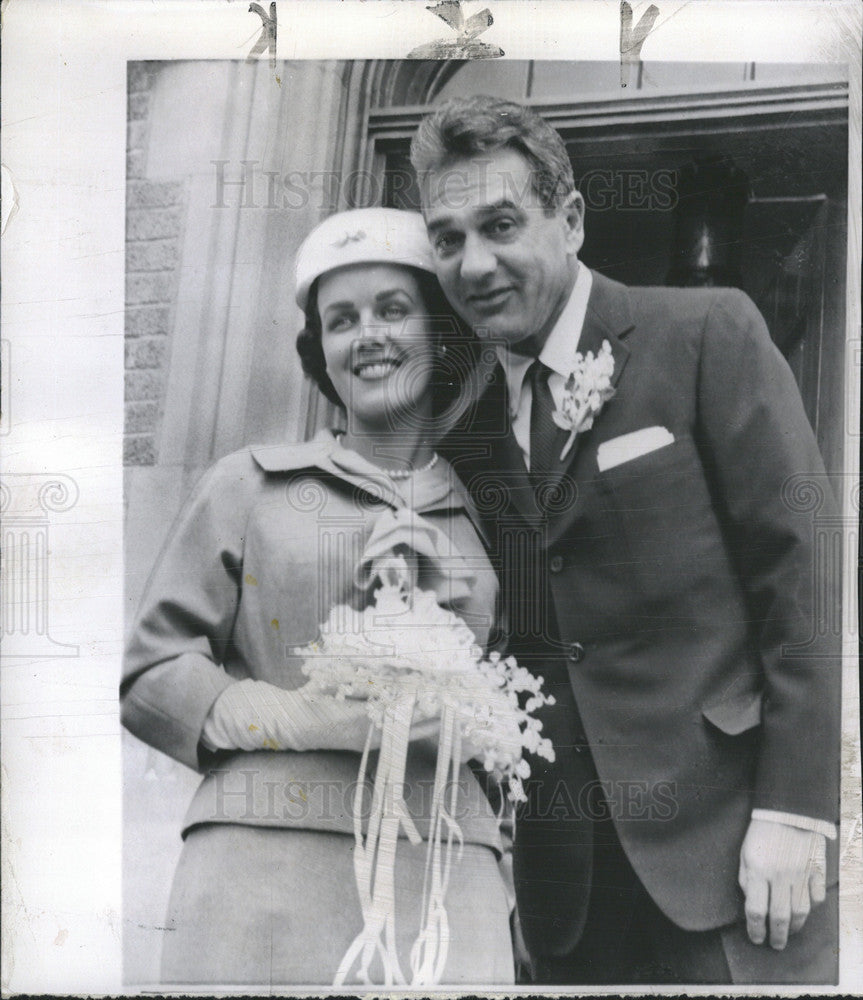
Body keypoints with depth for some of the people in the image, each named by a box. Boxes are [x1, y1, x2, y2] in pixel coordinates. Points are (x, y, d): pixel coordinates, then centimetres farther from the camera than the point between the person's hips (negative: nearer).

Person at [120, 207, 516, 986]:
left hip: (439, 872, 2)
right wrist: (334, 722, -9)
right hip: (259, 870, -1)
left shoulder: (484, 514, 13)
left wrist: (427, 599, -3)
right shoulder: (252, 485, 9)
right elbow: (151, 674, 4)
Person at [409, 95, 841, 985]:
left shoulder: (707, 334, -4)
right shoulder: (463, 429, 8)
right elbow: (498, 636, 12)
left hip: (725, 845, -3)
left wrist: (793, 809, -12)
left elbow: (804, 567, -8)